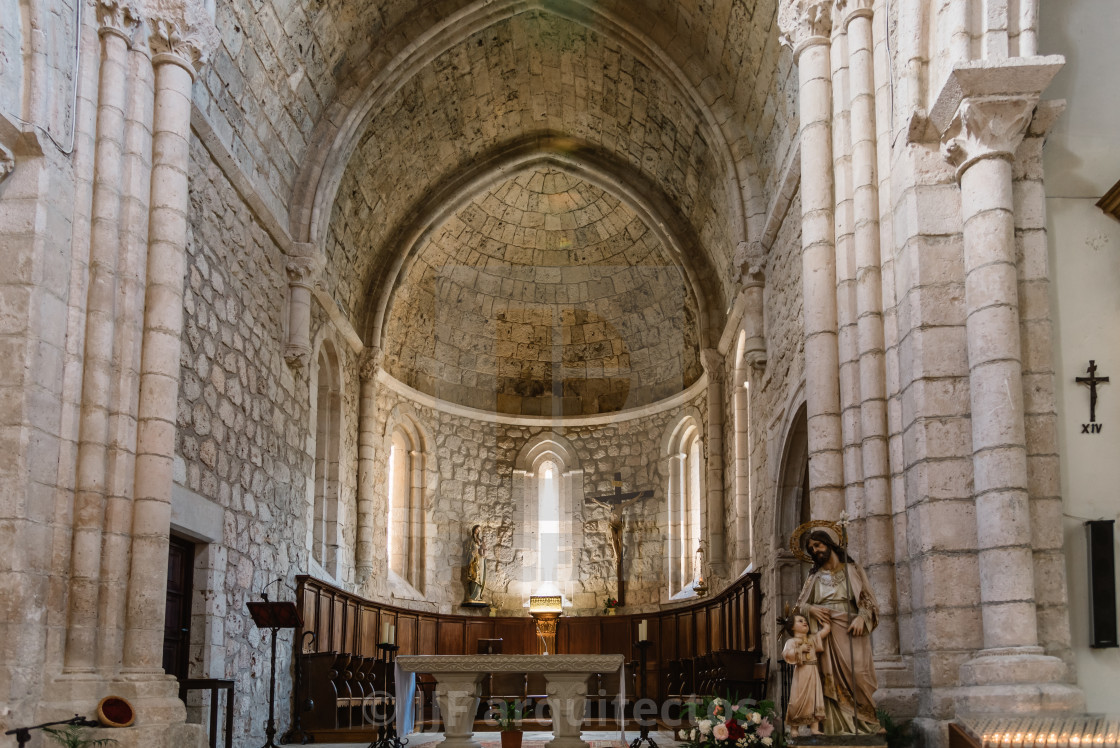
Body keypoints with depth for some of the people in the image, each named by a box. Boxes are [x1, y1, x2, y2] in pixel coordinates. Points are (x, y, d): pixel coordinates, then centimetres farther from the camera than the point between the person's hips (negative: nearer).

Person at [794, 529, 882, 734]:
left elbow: (868, 599, 7)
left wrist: (861, 618, -12)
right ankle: (838, 726, -12)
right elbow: (800, 603, 18)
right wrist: (811, 609, -4)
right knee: (832, 678, -9)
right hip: (826, 635, 2)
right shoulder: (815, 577, 19)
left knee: (856, 674, -17)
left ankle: (865, 723, -11)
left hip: (850, 631, -2)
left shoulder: (851, 569, 12)